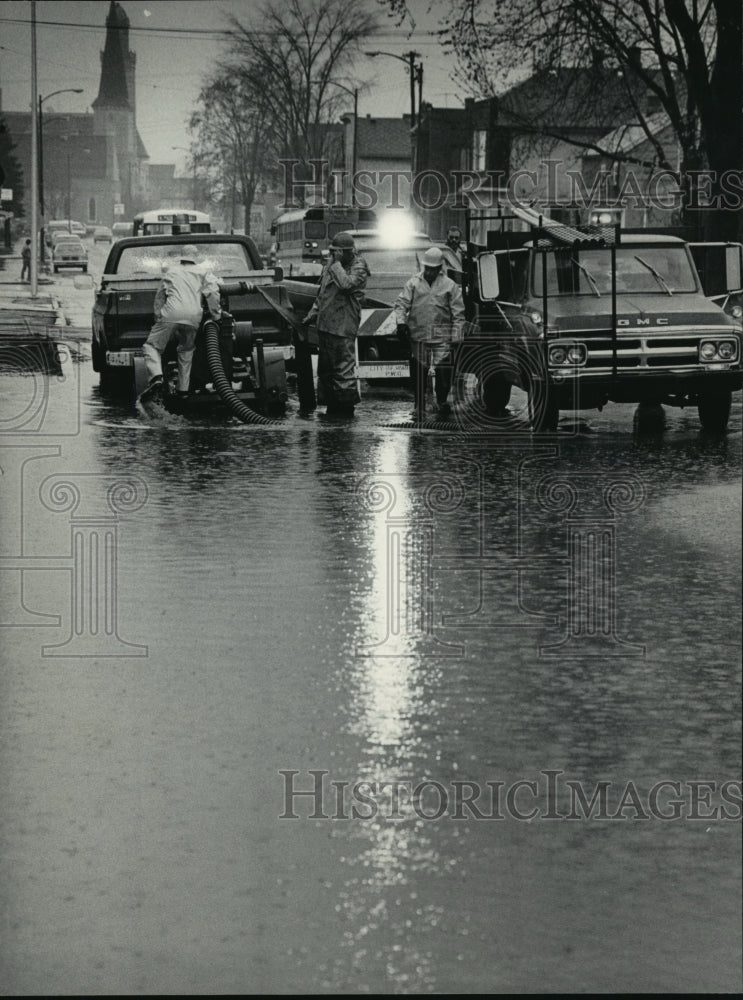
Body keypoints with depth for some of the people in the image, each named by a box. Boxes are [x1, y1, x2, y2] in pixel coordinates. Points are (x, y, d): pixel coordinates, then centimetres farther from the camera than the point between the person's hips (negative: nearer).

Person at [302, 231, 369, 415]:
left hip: (343, 326, -8)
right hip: (325, 324, 8)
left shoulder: (358, 267, -7)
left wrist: (336, 263, -17)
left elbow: (346, 284, -27)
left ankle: (346, 405, -5)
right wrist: (312, 314, 21)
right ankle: (331, 404, 20)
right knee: (325, 368, 12)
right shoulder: (330, 264, 15)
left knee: (343, 366, -9)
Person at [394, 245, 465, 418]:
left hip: (442, 338, -1)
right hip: (418, 337, 1)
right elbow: (401, 304, 6)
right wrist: (401, 321, -12)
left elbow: (458, 315, 5)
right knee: (418, 373, 2)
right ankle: (419, 406, 12)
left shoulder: (450, 286, 5)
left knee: (443, 371, -8)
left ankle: (442, 401, 11)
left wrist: (455, 337, 0)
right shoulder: (413, 283, 8)